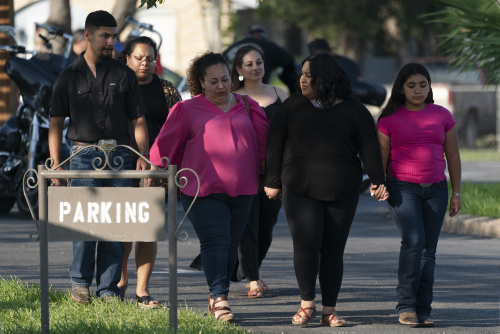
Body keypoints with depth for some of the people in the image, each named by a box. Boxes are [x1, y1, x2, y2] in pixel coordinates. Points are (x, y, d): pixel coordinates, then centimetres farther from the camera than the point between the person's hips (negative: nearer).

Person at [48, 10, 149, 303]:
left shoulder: (124, 75, 10)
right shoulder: (70, 77, 7)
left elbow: (138, 120, 11)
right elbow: (56, 122, 7)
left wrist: (143, 156, -2)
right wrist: (55, 164, -1)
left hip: (120, 155, 2)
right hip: (85, 155, -2)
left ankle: (109, 289, 7)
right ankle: (80, 282, 7)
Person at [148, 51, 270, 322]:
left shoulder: (246, 108, 11)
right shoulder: (188, 110, 1)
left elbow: (261, 142, 21)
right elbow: (165, 145, 6)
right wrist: (155, 171, 8)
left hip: (241, 192, 4)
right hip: (203, 191, -4)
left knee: (230, 245, 7)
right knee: (215, 243, -14)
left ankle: (216, 299, 17)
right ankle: (219, 299, -19)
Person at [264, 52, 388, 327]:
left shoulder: (353, 111, 5)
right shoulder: (292, 108, 9)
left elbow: (369, 147, 2)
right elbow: (275, 145, 10)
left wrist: (377, 180, -7)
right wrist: (272, 181, 5)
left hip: (342, 192, 0)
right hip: (300, 189, 0)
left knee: (333, 249, 1)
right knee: (306, 245, -12)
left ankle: (329, 310, 9)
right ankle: (307, 303, 6)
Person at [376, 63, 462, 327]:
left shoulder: (442, 116, 10)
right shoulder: (390, 119, 3)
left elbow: (452, 156, 13)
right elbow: (381, 156, 3)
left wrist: (456, 193, 10)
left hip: (436, 189, 3)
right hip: (402, 188, -3)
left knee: (429, 250, 1)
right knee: (414, 241, -20)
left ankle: (423, 311, 4)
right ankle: (405, 306, -14)